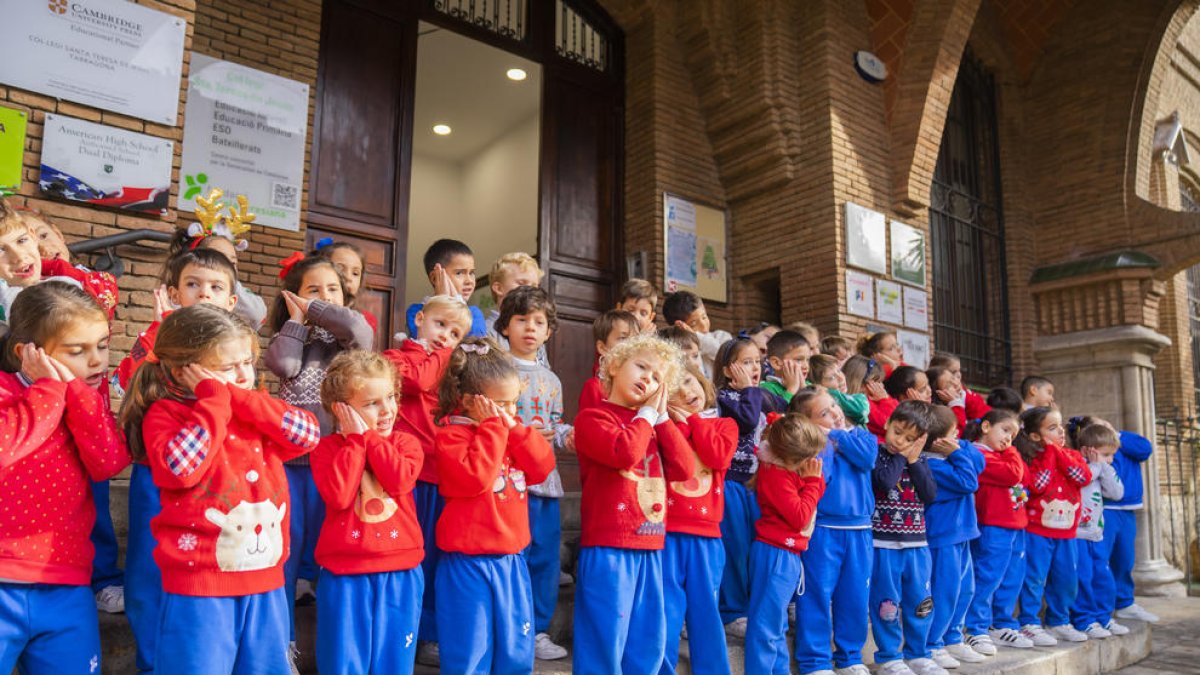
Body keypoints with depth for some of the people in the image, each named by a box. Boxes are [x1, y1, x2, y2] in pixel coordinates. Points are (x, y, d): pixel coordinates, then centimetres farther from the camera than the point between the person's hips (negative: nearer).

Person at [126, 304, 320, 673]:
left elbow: (308, 433, -4)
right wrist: (216, 400, -14)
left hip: (265, 582, 5)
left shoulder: (256, 412, 12)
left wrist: (240, 397, -8)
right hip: (199, 588, -5)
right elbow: (179, 468, -22)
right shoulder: (164, 413, -4)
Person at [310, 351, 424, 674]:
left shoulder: (405, 442, 3)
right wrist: (355, 439, -13)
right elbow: (338, 496, -18)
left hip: (400, 572, 2)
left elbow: (401, 481, -17)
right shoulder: (326, 448, -2)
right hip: (345, 574, -2)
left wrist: (370, 435, -12)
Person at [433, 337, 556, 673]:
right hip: (468, 563, -7)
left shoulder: (512, 431, 10)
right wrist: (493, 427, -19)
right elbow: (475, 478, -26)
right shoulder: (451, 434, -12)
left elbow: (542, 468, 1)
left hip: (512, 559, 7)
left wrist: (514, 427, -8)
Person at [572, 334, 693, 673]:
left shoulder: (654, 424, 18)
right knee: (604, 639, -4)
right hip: (608, 547, -7)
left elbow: (684, 469, 5)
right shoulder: (592, 417, -5)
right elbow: (625, 453, -23)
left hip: (650, 546, 7)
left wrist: (660, 416, 3)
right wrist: (645, 414, -7)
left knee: (649, 641, 13)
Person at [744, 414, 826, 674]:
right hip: (776, 554, -10)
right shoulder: (775, 474, -19)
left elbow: (815, 495, 15)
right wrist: (813, 481, -11)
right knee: (767, 625, -6)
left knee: (776, 624, 18)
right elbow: (799, 517, -19)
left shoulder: (789, 467, 7)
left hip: (787, 555, 10)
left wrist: (815, 479, -3)